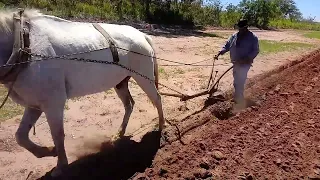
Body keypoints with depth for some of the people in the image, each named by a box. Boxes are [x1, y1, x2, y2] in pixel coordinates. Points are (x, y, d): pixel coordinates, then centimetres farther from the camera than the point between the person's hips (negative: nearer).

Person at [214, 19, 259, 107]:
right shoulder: (234, 36, 6)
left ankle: (239, 99, 4)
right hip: (236, 63, 6)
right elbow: (226, 46, 8)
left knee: (239, 81, -9)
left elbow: (255, 51, -12)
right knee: (237, 81, 16)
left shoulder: (253, 38, -9)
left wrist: (246, 59, -25)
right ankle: (238, 97, 32)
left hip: (245, 64, -6)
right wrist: (219, 53, -6)